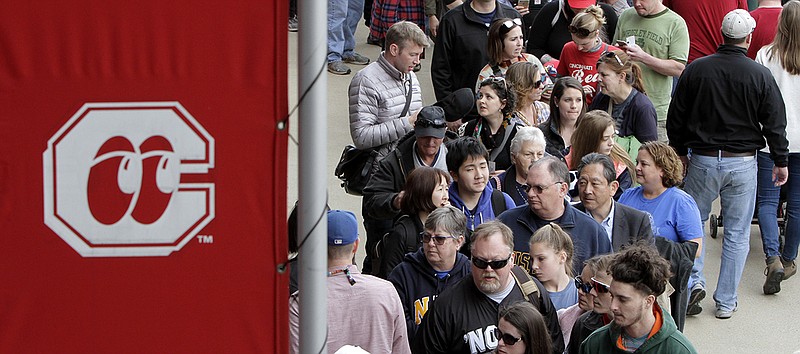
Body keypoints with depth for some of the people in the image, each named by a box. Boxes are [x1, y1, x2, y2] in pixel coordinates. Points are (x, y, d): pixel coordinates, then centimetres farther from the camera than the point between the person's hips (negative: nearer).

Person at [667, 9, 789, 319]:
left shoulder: (695, 69, -4)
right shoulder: (761, 75, -9)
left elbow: (676, 116, 4)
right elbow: (775, 123, -3)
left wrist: (680, 151, 19)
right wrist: (781, 161, 10)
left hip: (703, 161, 1)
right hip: (743, 163, -1)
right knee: (737, 235, 9)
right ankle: (726, 302, 13)